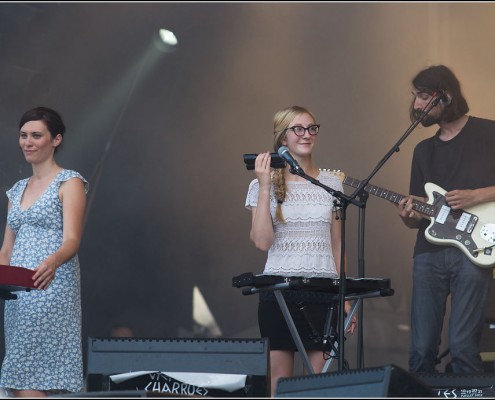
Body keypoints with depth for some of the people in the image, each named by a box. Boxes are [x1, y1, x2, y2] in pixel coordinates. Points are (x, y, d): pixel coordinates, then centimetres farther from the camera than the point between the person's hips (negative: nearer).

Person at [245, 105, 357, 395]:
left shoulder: (332, 183, 9)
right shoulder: (264, 185, 2)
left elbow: (336, 245, 12)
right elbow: (262, 241, -10)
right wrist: (265, 187, -13)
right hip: (279, 289, -2)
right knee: (280, 381, -2)